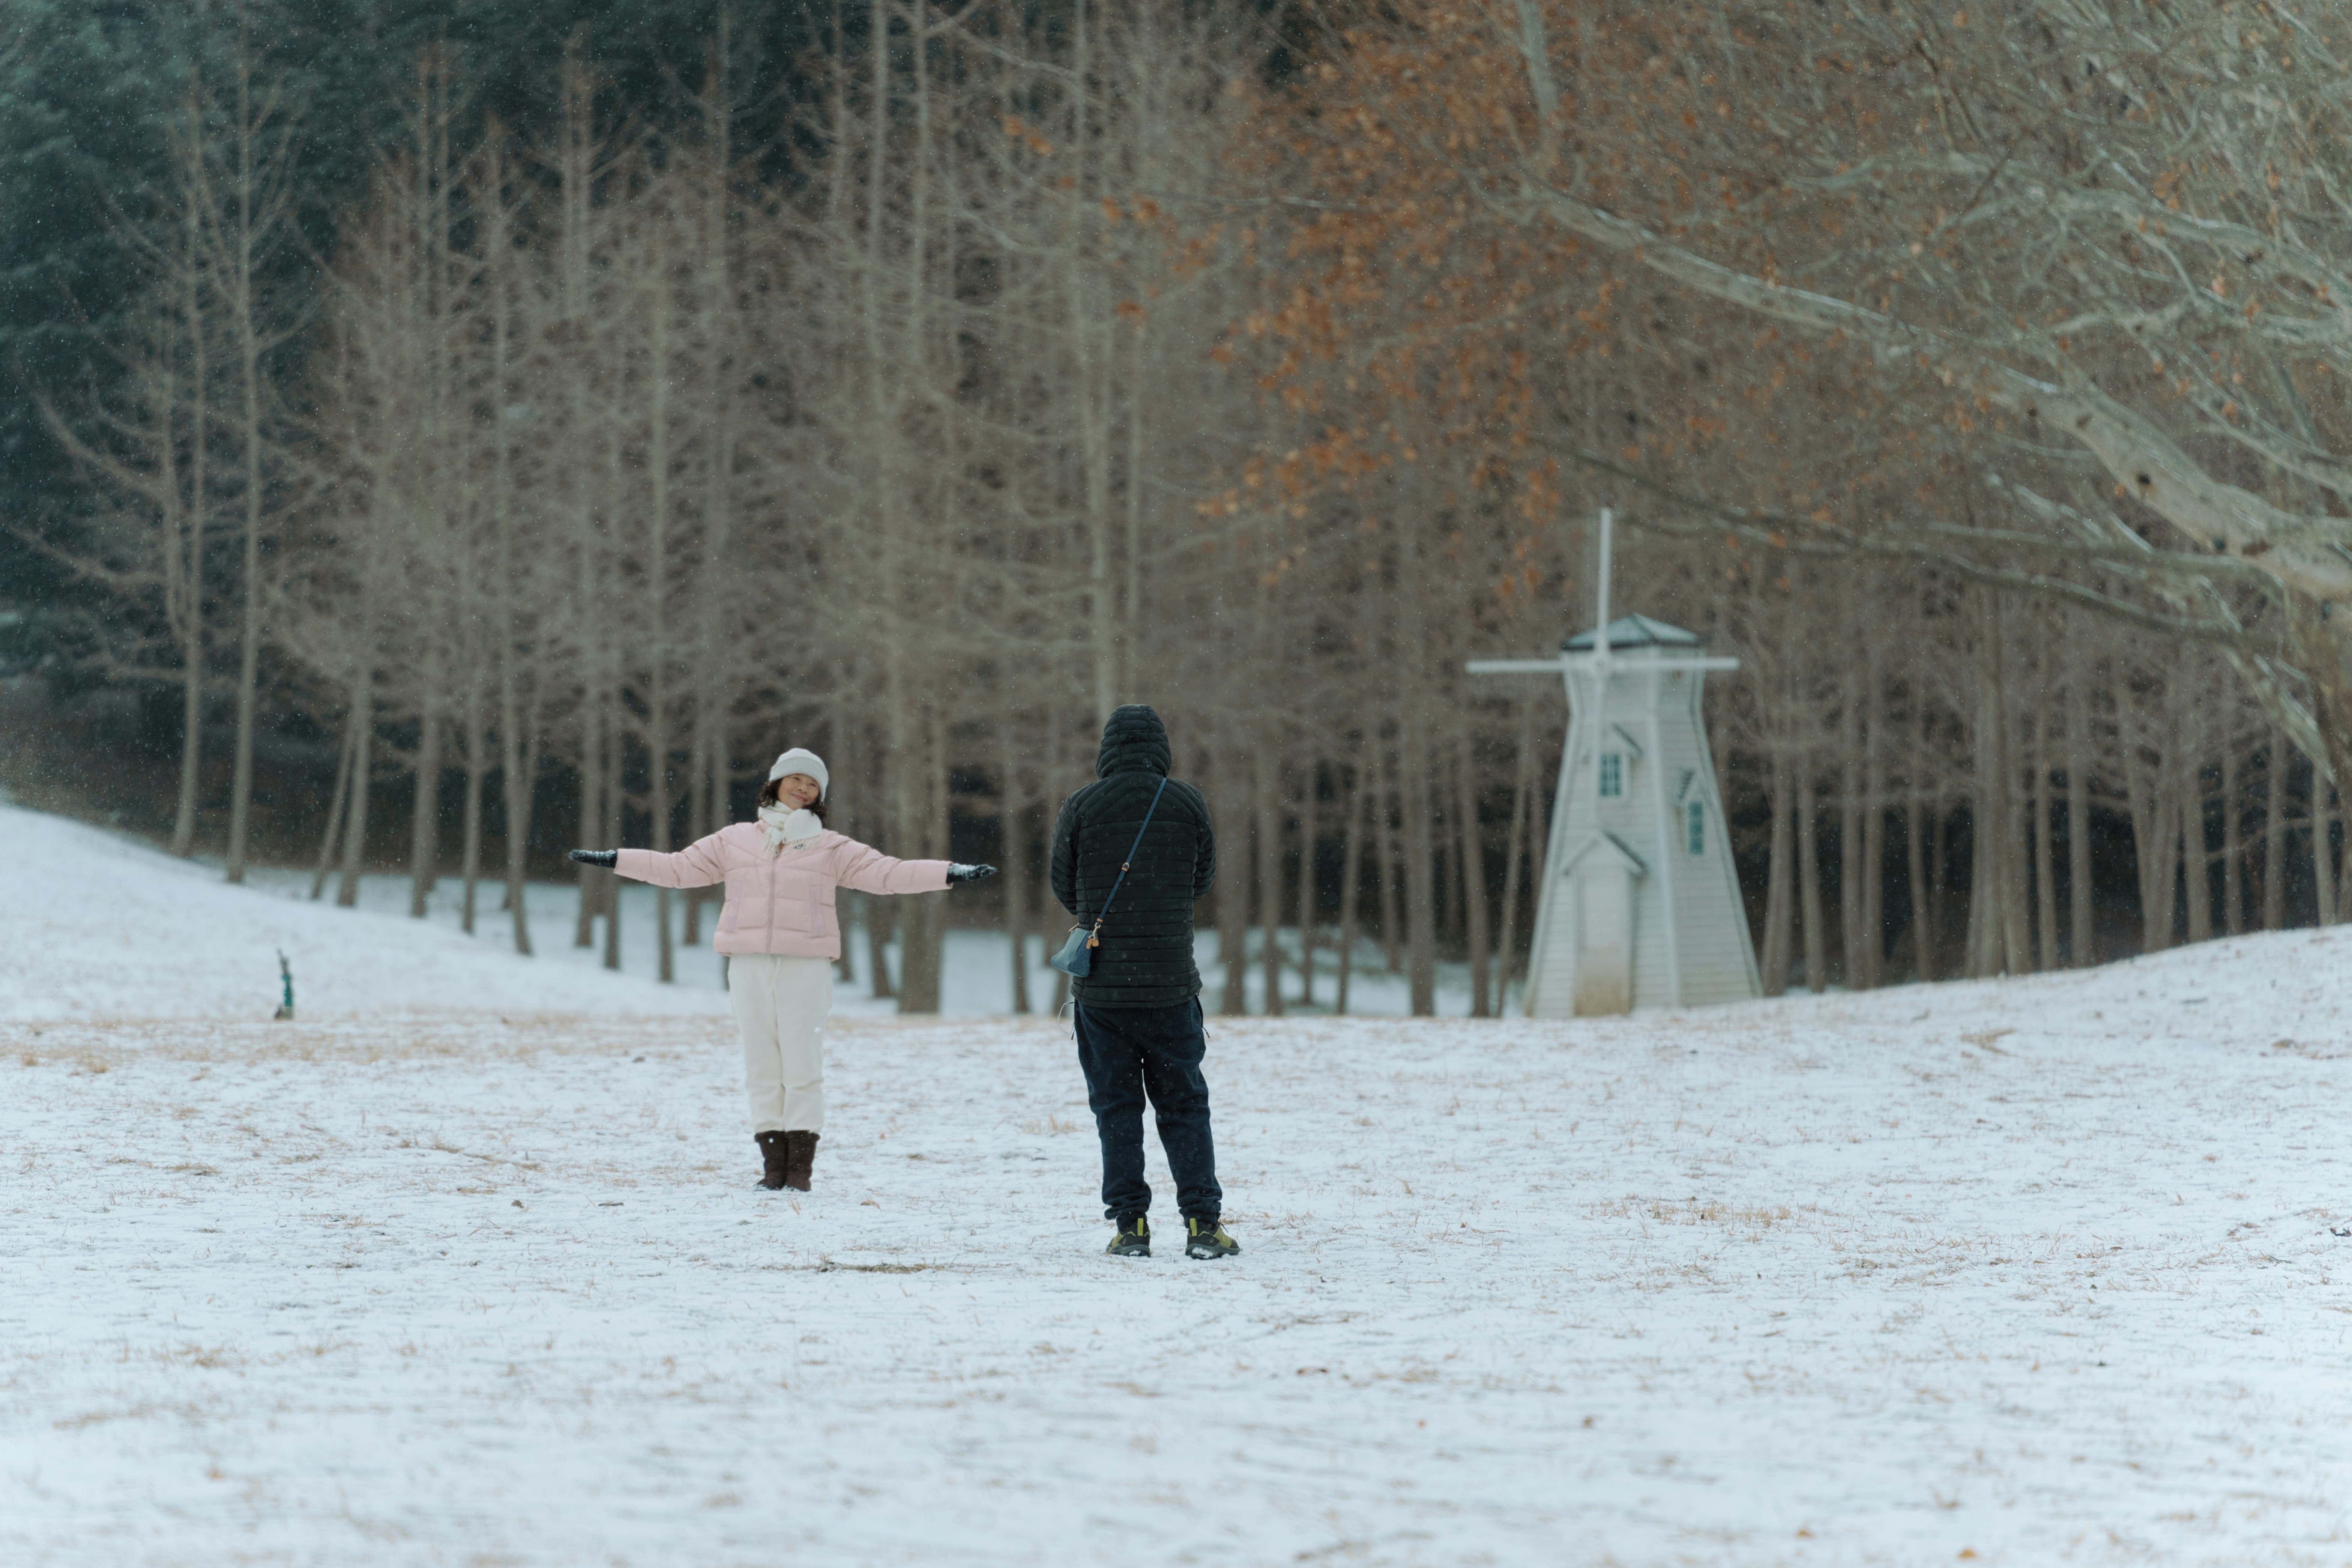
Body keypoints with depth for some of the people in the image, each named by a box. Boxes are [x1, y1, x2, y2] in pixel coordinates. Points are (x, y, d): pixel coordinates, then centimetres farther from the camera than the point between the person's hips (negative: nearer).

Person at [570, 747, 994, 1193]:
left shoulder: (831, 848, 9)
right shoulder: (735, 841, 14)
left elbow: (886, 873, 2)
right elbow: (678, 868, 15)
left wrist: (950, 874, -9)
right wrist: (613, 859, 10)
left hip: (805, 968, -2)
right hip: (750, 967, 2)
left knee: (803, 1066, -6)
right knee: (762, 1067, 2)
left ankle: (801, 1167, -1)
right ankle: (773, 1163, 6)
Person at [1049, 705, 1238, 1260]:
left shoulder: (1080, 808, -4)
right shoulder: (1187, 804, -2)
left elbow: (1065, 889, 5)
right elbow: (1202, 879, 10)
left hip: (1100, 983, 0)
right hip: (1171, 983, 0)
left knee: (1116, 1109, 6)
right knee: (1184, 1106, 7)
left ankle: (1130, 1224, 3)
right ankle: (1203, 1223, 1)